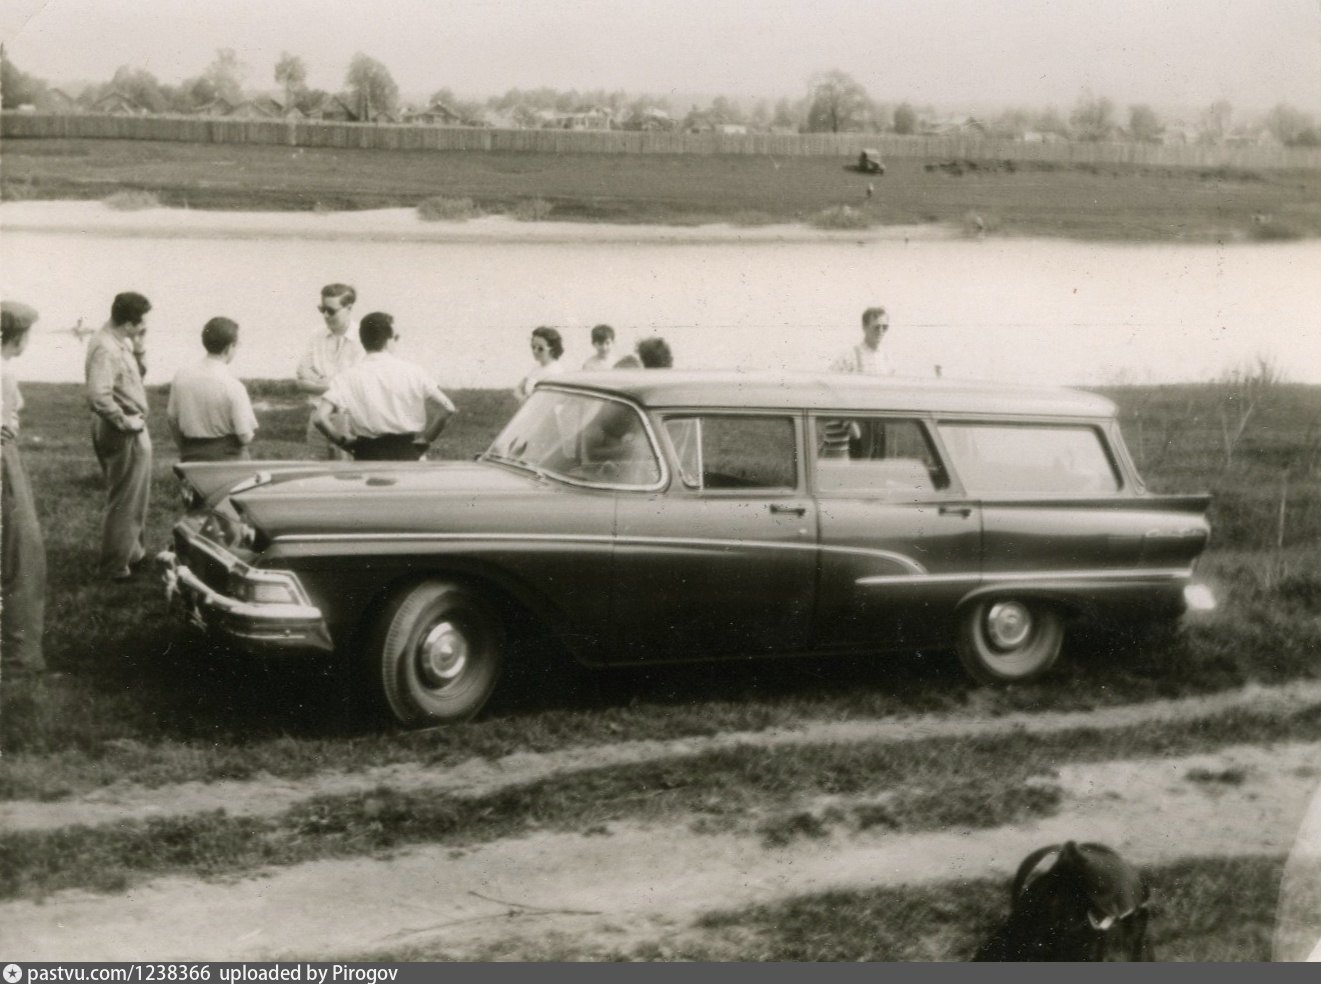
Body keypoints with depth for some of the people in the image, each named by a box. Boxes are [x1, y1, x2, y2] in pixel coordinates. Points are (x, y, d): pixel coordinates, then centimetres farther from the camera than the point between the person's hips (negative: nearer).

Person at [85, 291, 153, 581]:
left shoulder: (119, 342, 7)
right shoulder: (106, 348, -24)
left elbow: (134, 376, 16)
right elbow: (98, 395, -34)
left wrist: (138, 348, 1)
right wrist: (124, 421, -23)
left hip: (133, 432, 10)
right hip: (124, 435, -10)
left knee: (136, 496, 23)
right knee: (124, 501, 1)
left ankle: (132, 552, 38)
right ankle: (114, 566, 10)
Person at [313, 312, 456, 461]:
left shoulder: (348, 377, -2)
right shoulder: (411, 371, -1)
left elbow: (319, 418, -12)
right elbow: (447, 409, -4)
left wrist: (343, 441, 4)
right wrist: (425, 439, 8)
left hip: (367, 456, 0)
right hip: (407, 454, 0)